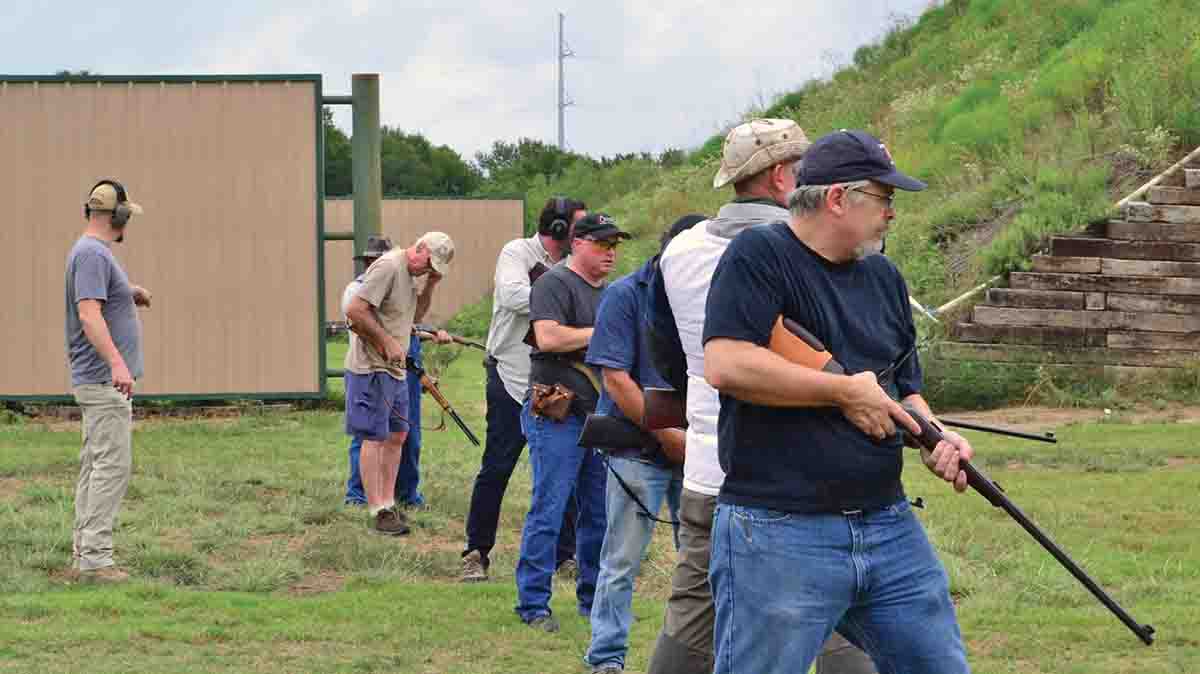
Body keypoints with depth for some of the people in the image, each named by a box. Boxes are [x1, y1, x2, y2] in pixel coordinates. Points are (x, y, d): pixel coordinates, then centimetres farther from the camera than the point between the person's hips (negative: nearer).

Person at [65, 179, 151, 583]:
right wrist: (116, 362, -38)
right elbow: (88, 314, -28)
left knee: (95, 466, 12)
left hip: (102, 379, 11)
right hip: (104, 380, -11)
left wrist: (129, 294, 25)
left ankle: (84, 551, 16)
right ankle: (94, 556, -15)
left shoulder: (94, 252, 16)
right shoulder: (92, 254, -16)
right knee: (113, 465, -13)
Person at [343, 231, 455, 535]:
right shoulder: (389, 266, -17)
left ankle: (388, 504, 20)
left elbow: (415, 313, 23)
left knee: (397, 435, 13)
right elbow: (355, 310, -23)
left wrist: (430, 285, 6)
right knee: (375, 438, -5)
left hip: (394, 368, 10)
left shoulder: (410, 272, 12)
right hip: (372, 368, -10)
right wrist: (388, 342, -20)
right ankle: (379, 512, -3)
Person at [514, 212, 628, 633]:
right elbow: (548, 337, -22)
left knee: (599, 514, 11)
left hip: (600, 417, 9)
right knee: (548, 512, -7)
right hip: (557, 417, -8)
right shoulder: (555, 283, -8)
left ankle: (593, 599, 20)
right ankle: (533, 604, -4)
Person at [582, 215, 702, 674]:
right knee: (623, 559, -1)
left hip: (693, 447, 5)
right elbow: (615, 379, -13)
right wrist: (669, 435, -13)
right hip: (639, 450, -5)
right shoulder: (625, 296, -9)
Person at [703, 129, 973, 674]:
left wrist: (936, 438, 1)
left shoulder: (883, 276, 17)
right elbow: (725, 364, -21)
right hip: (779, 534, -7)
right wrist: (846, 391, -14)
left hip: (891, 529, 7)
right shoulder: (760, 256, -7)